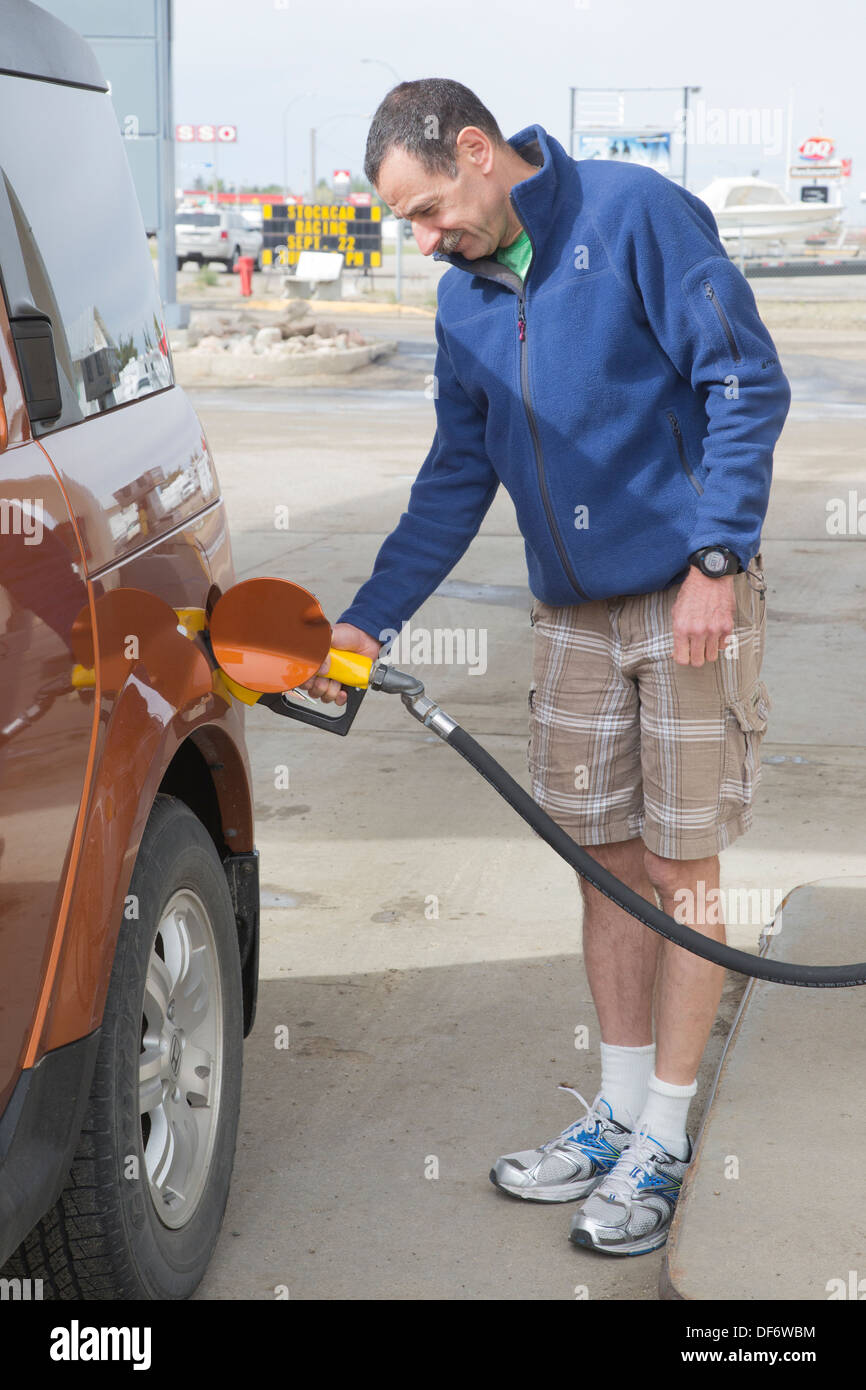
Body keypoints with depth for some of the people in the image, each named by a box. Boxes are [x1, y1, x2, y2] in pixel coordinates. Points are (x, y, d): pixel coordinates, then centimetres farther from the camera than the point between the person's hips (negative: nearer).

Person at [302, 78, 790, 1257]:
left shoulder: (636, 214, -10)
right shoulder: (464, 300, 10)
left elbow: (746, 384, -13)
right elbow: (456, 481, 15)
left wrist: (715, 557, -19)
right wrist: (367, 621, 10)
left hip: (689, 596, -6)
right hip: (572, 616, 6)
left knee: (680, 869, 0)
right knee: (608, 863, 10)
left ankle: (664, 1142, 10)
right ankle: (621, 1114, 24)